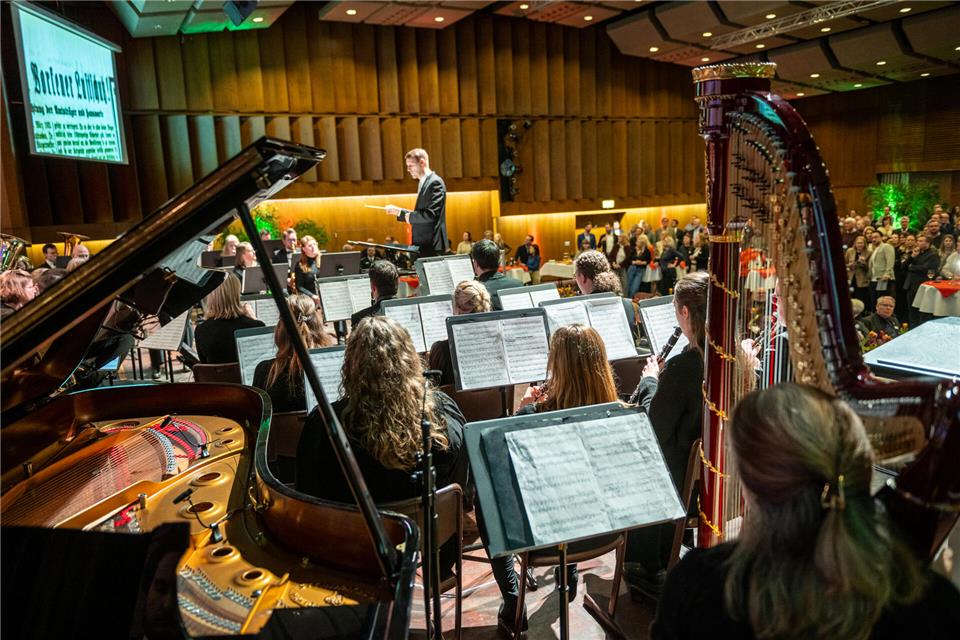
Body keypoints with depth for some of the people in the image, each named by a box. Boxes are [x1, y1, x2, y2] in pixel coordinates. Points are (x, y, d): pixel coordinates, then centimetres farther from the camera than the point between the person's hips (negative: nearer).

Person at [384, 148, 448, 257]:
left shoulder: (435, 182, -12)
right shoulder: (424, 183, 18)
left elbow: (430, 215, -22)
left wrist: (409, 216, -10)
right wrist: (399, 211, 8)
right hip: (423, 245, 10)